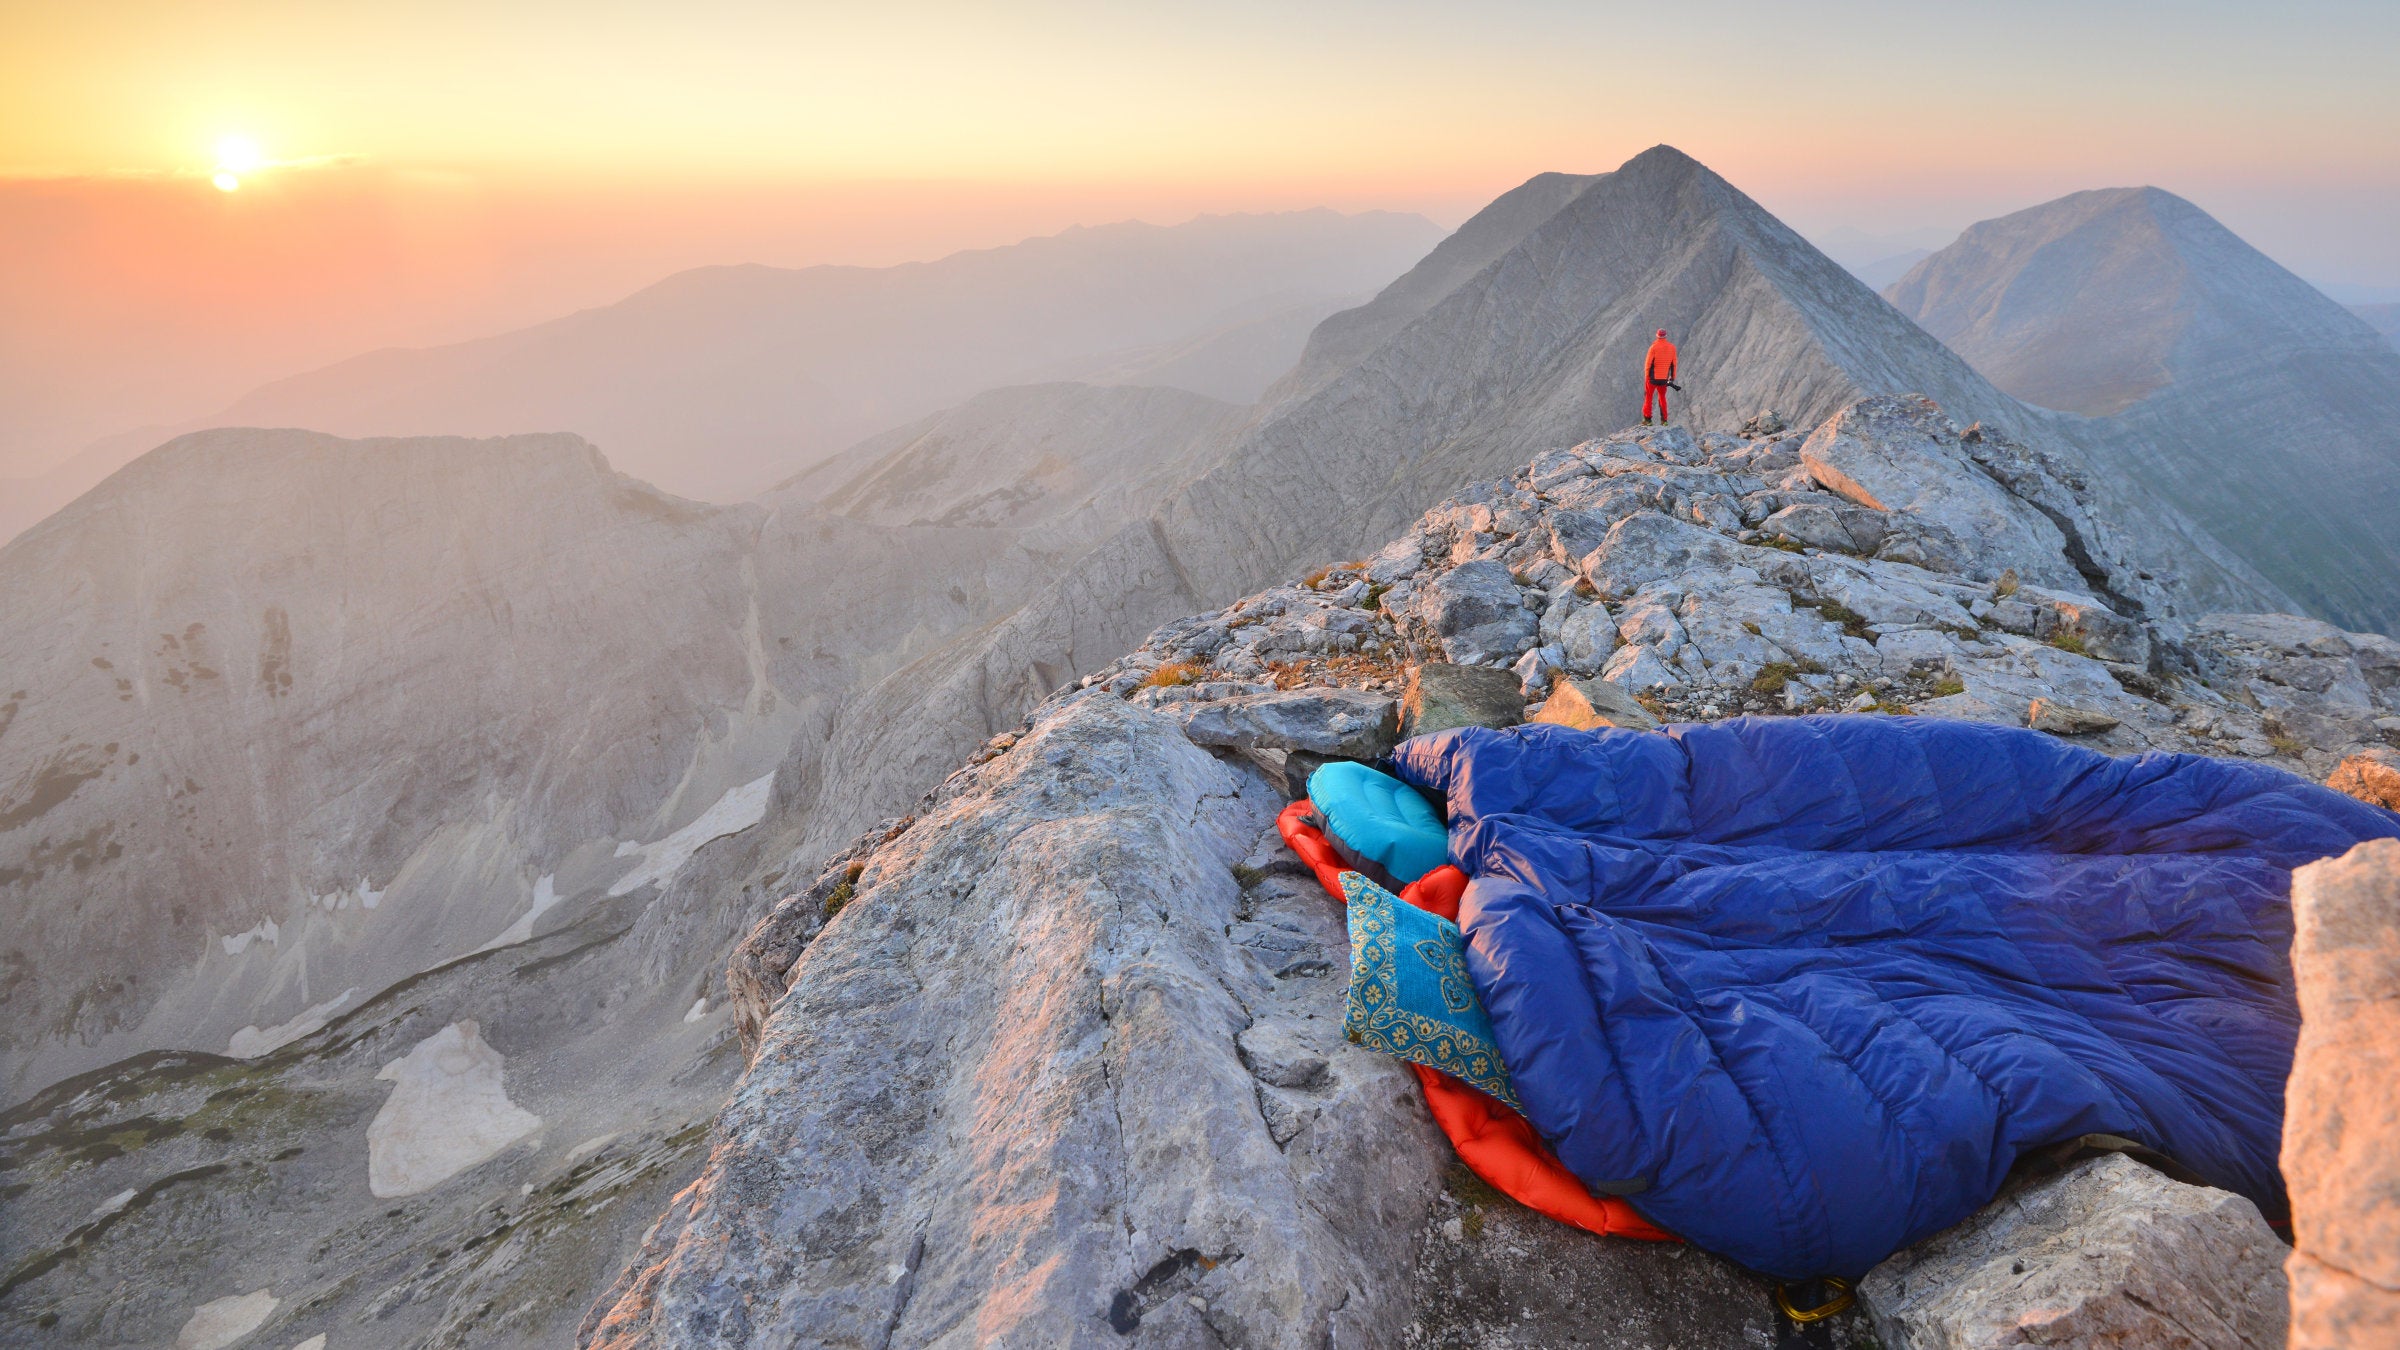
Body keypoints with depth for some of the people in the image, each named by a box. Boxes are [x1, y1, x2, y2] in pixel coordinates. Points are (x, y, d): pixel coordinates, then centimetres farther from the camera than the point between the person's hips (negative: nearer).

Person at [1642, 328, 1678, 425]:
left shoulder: (1654, 347, -13)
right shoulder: (1672, 347, 1)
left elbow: (1648, 363, -12)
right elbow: (1674, 363, 7)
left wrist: (1646, 376, -3)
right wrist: (1672, 376, 16)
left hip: (1653, 377, -4)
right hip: (1664, 378, 4)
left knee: (1648, 397, 8)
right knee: (1662, 397, 17)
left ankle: (1647, 419, 5)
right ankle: (1664, 420, 14)